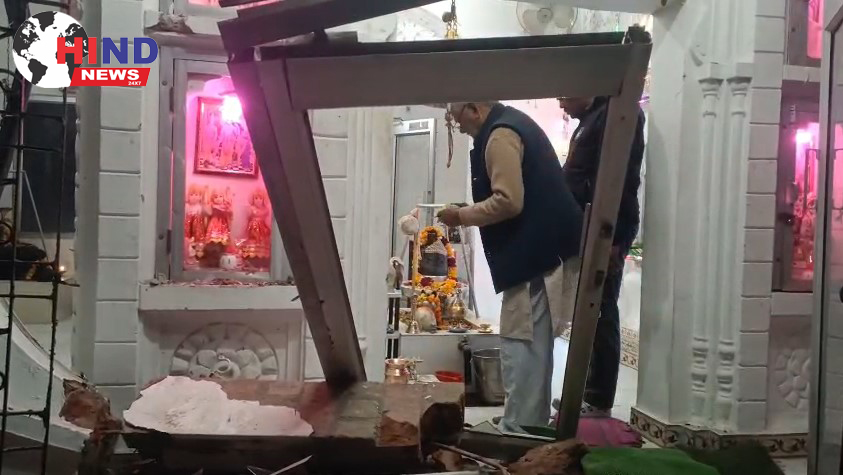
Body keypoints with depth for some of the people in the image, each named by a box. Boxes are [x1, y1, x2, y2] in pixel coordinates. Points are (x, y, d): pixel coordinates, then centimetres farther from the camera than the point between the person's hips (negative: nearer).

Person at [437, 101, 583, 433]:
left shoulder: (500, 136, -13)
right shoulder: (513, 124, 19)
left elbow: (508, 201, -23)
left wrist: (462, 216, -9)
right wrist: (469, 213, 17)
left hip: (533, 257, -11)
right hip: (542, 252, 11)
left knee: (521, 350, -6)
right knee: (534, 349, 16)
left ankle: (518, 432, -1)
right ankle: (532, 425, 25)